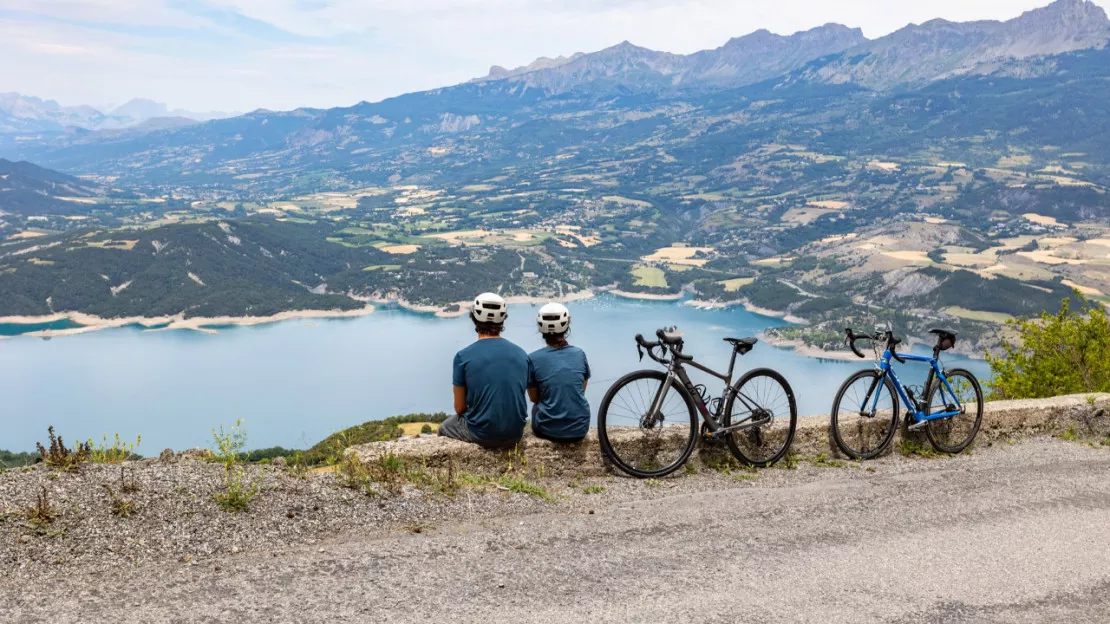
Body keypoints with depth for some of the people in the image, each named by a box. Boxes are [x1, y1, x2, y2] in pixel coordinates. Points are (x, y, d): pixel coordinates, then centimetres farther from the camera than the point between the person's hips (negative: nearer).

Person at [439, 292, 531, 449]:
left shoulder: (463, 357, -10)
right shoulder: (521, 354, 0)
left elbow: (460, 408, -2)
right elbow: (518, 398, 11)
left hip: (481, 435, -3)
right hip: (515, 435, 3)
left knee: (444, 428, 28)